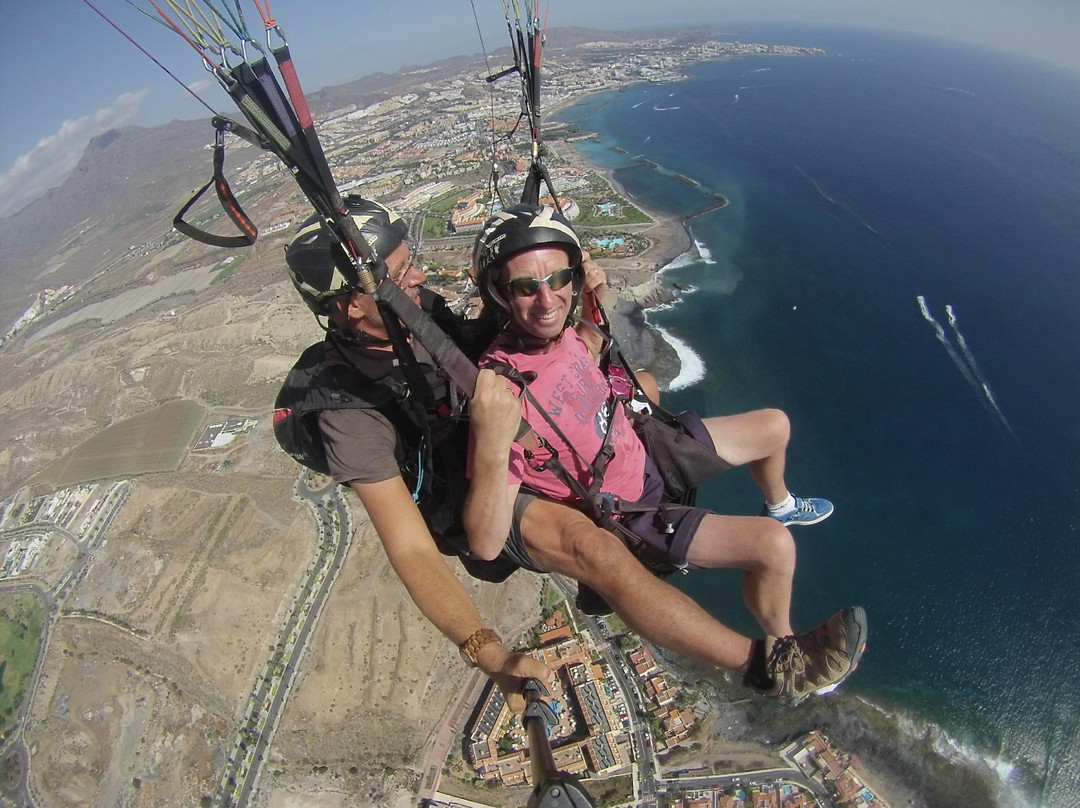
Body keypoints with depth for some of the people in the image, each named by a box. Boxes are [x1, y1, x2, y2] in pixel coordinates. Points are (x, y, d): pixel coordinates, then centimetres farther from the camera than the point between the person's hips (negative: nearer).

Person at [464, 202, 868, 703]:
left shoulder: (553, 331, -14)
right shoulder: (500, 392, -36)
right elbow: (486, 546, -36)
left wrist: (594, 305, -7)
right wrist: (492, 445, -53)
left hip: (644, 452, 8)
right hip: (625, 515, -7)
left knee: (775, 425, 18)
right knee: (773, 545, -19)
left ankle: (780, 506, 52)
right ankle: (779, 656, 16)